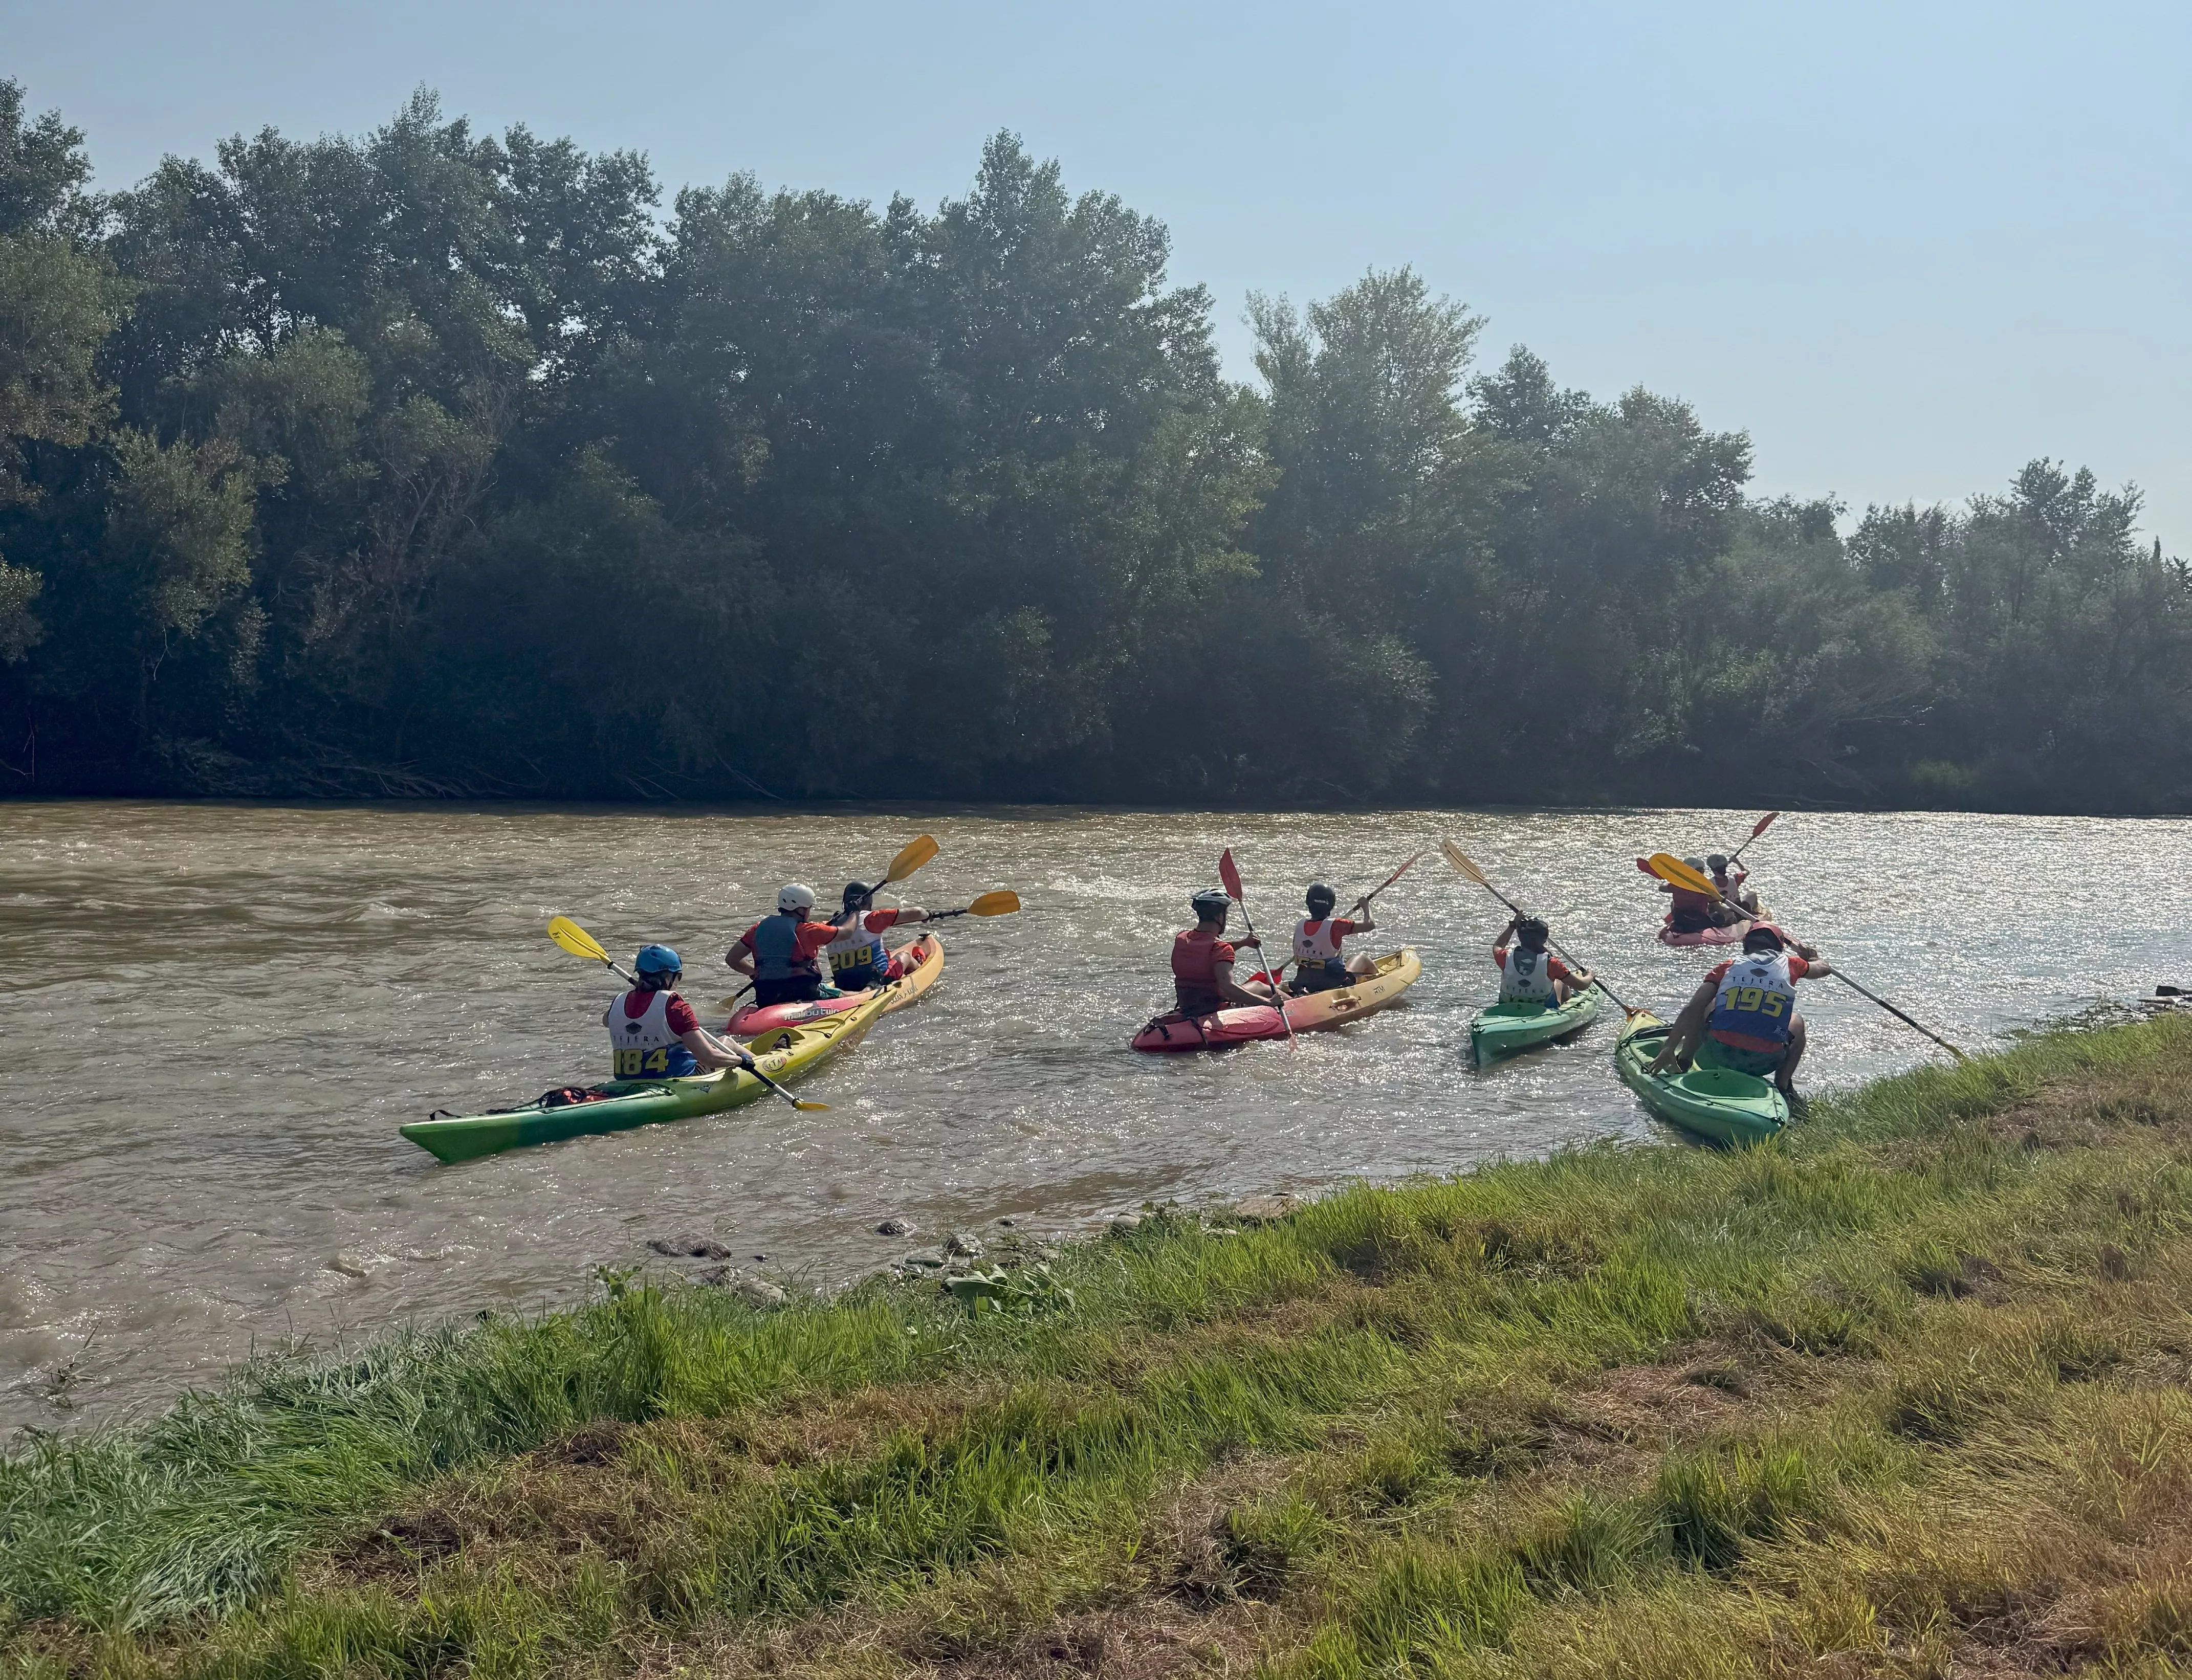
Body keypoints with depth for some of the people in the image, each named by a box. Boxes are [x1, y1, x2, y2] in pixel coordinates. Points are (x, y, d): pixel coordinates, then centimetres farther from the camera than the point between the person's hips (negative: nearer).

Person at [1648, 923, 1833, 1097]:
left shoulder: (1729, 967, 8)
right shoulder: (1790, 965, 9)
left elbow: (1692, 1009, -2)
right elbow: (1824, 968, 31)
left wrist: (1669, 1049, -1)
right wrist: (1808, 954, 52)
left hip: (1716, 1057, 0)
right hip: (1763, 1064, 0)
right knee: (1797, 1022, 29)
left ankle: (1683, 1061, 26)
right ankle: (1783, 1084, 16)